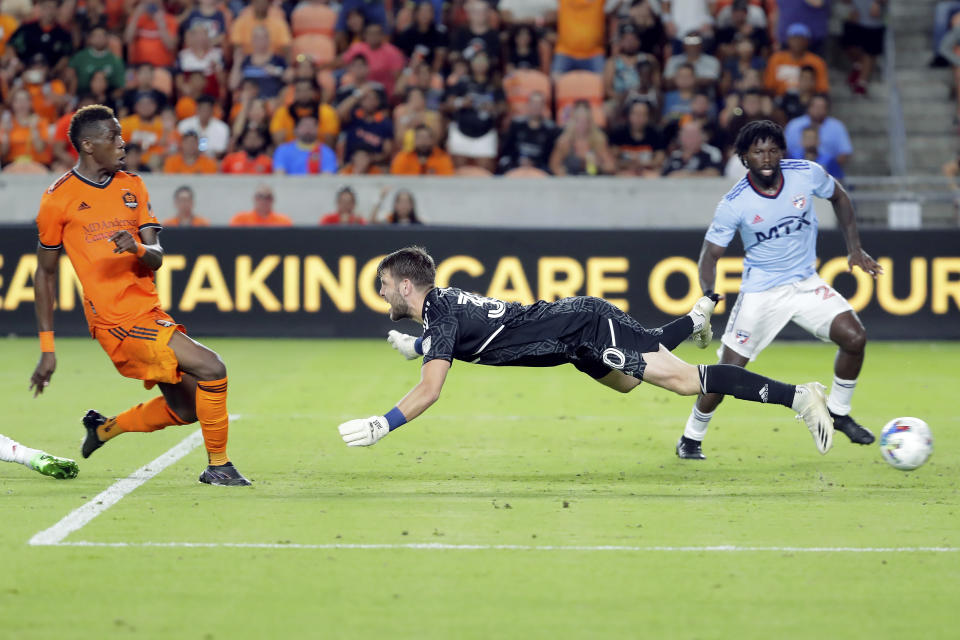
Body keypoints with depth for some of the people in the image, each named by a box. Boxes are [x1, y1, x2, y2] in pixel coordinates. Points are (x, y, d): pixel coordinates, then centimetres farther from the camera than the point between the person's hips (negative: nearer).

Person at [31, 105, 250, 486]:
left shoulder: (132, 186, 12)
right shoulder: (59, 199, -3)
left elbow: (156, 257, 4)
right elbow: (45, 273, 5)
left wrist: (138, 247, -22)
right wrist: (47, 348, 3)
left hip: (151, 312, 7)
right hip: (118, 321, -7)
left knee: (187, 408, 12)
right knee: (211, 369, -18)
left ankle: (105, 428, 32)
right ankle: (217, 465, -5)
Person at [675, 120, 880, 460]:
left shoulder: (807, 174, -12)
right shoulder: (734, 204, -19)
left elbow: (839, 197, 10)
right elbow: (710, 254, -11)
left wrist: (854, 248, 5)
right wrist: (707, 300, -27)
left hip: (805, 283, 3)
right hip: (760, 291, -3)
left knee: (855, 337, -13)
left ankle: (838, 412, 11)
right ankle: (690, 439, 14)